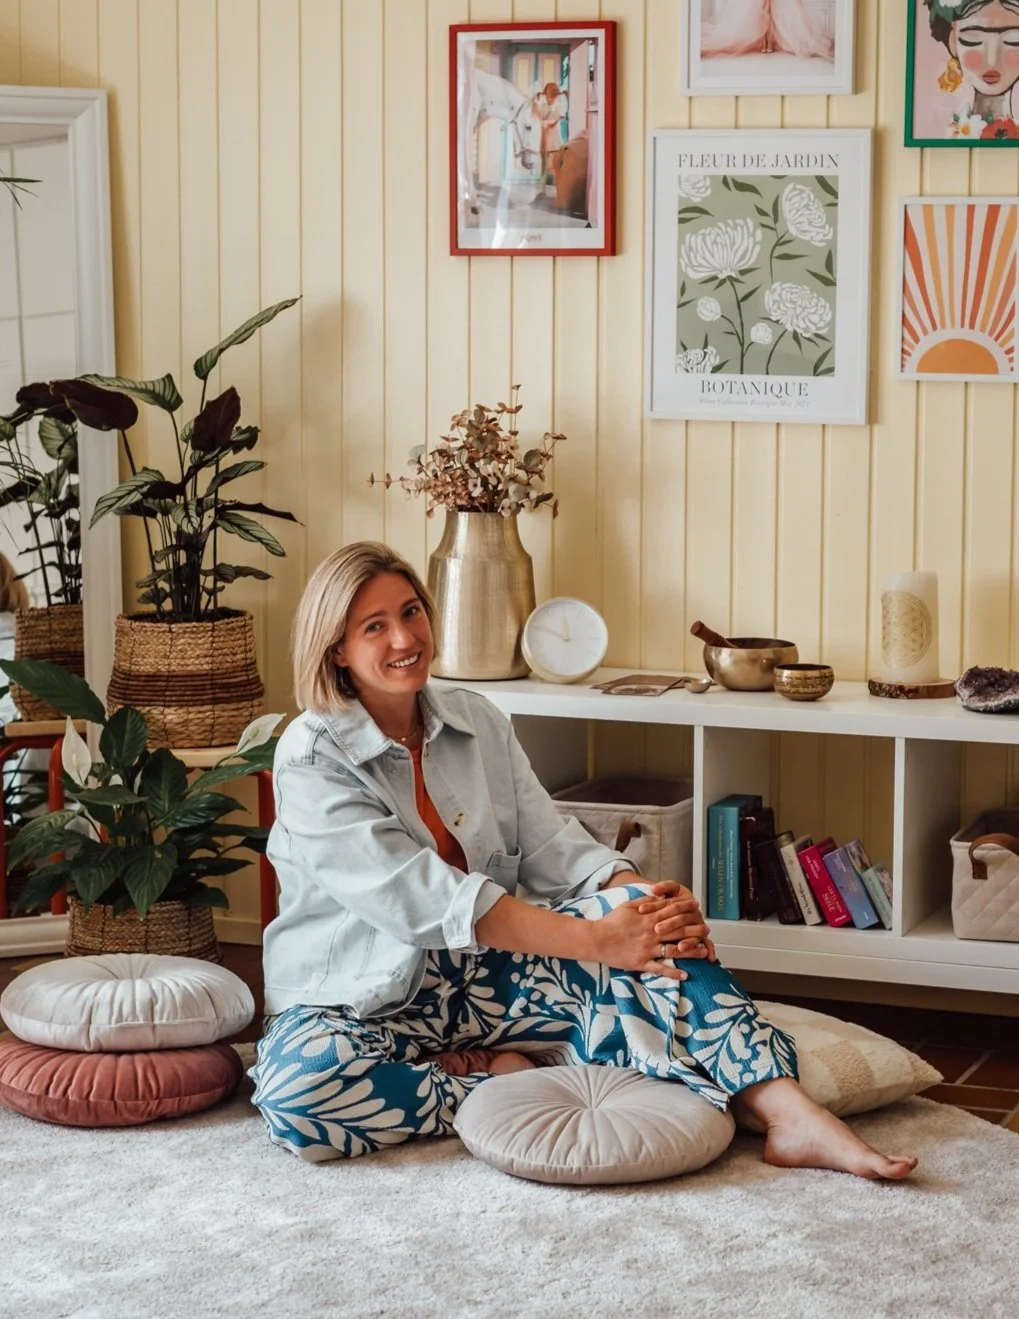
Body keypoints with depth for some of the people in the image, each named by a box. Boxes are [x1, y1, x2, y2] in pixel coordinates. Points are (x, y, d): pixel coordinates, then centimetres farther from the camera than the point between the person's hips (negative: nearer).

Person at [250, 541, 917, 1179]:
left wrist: (645, 899, -21)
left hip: (481, 974, 5)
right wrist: (596, 940, -29)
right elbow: (422, 898, -23)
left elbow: (549, 844, 1)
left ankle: (786, 1112, -31)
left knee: (649, 917, -19)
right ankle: (501, 1083, -22)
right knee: (295, 1085, -39)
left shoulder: (478, 721, 7)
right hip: (364, 999, -4)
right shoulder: (313, 758, -13)